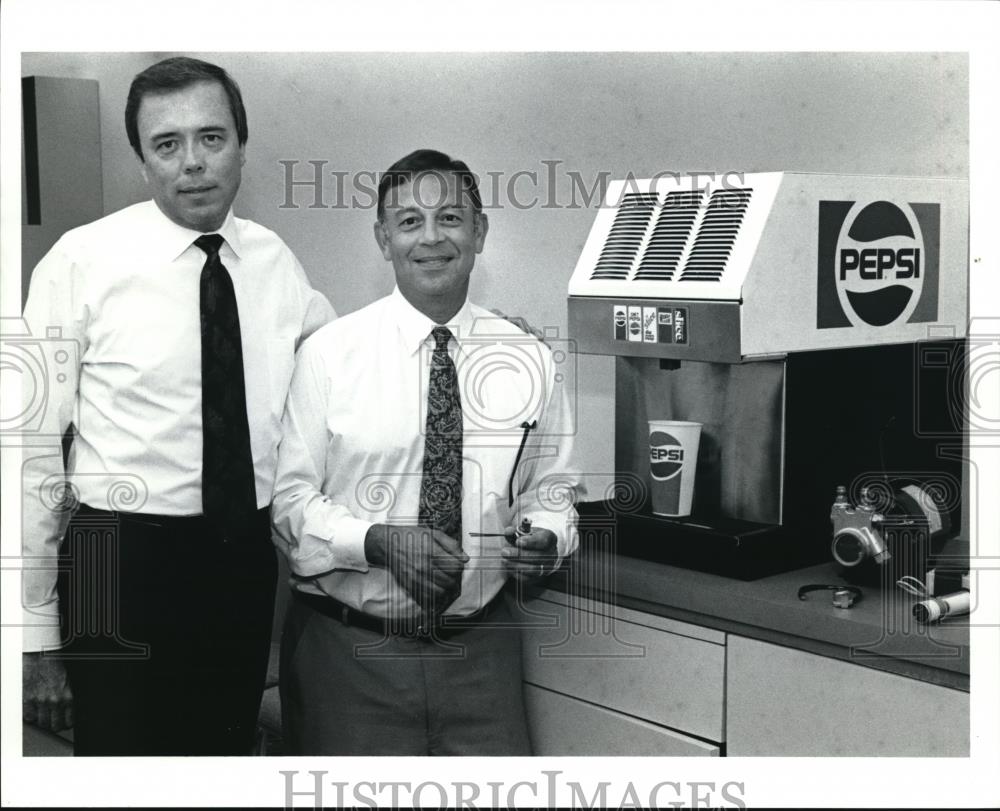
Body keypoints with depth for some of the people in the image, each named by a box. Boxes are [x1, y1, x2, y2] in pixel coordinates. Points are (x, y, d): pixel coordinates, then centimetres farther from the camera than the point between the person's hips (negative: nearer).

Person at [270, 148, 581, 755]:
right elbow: (289, 500, -6)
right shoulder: (329, 354, -4)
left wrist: (546, 536, -12)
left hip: (480, 651, 2)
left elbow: (552, 490, 10)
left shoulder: (529, 361, 2)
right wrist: (377, 541, -22)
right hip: (348, 652, -2)